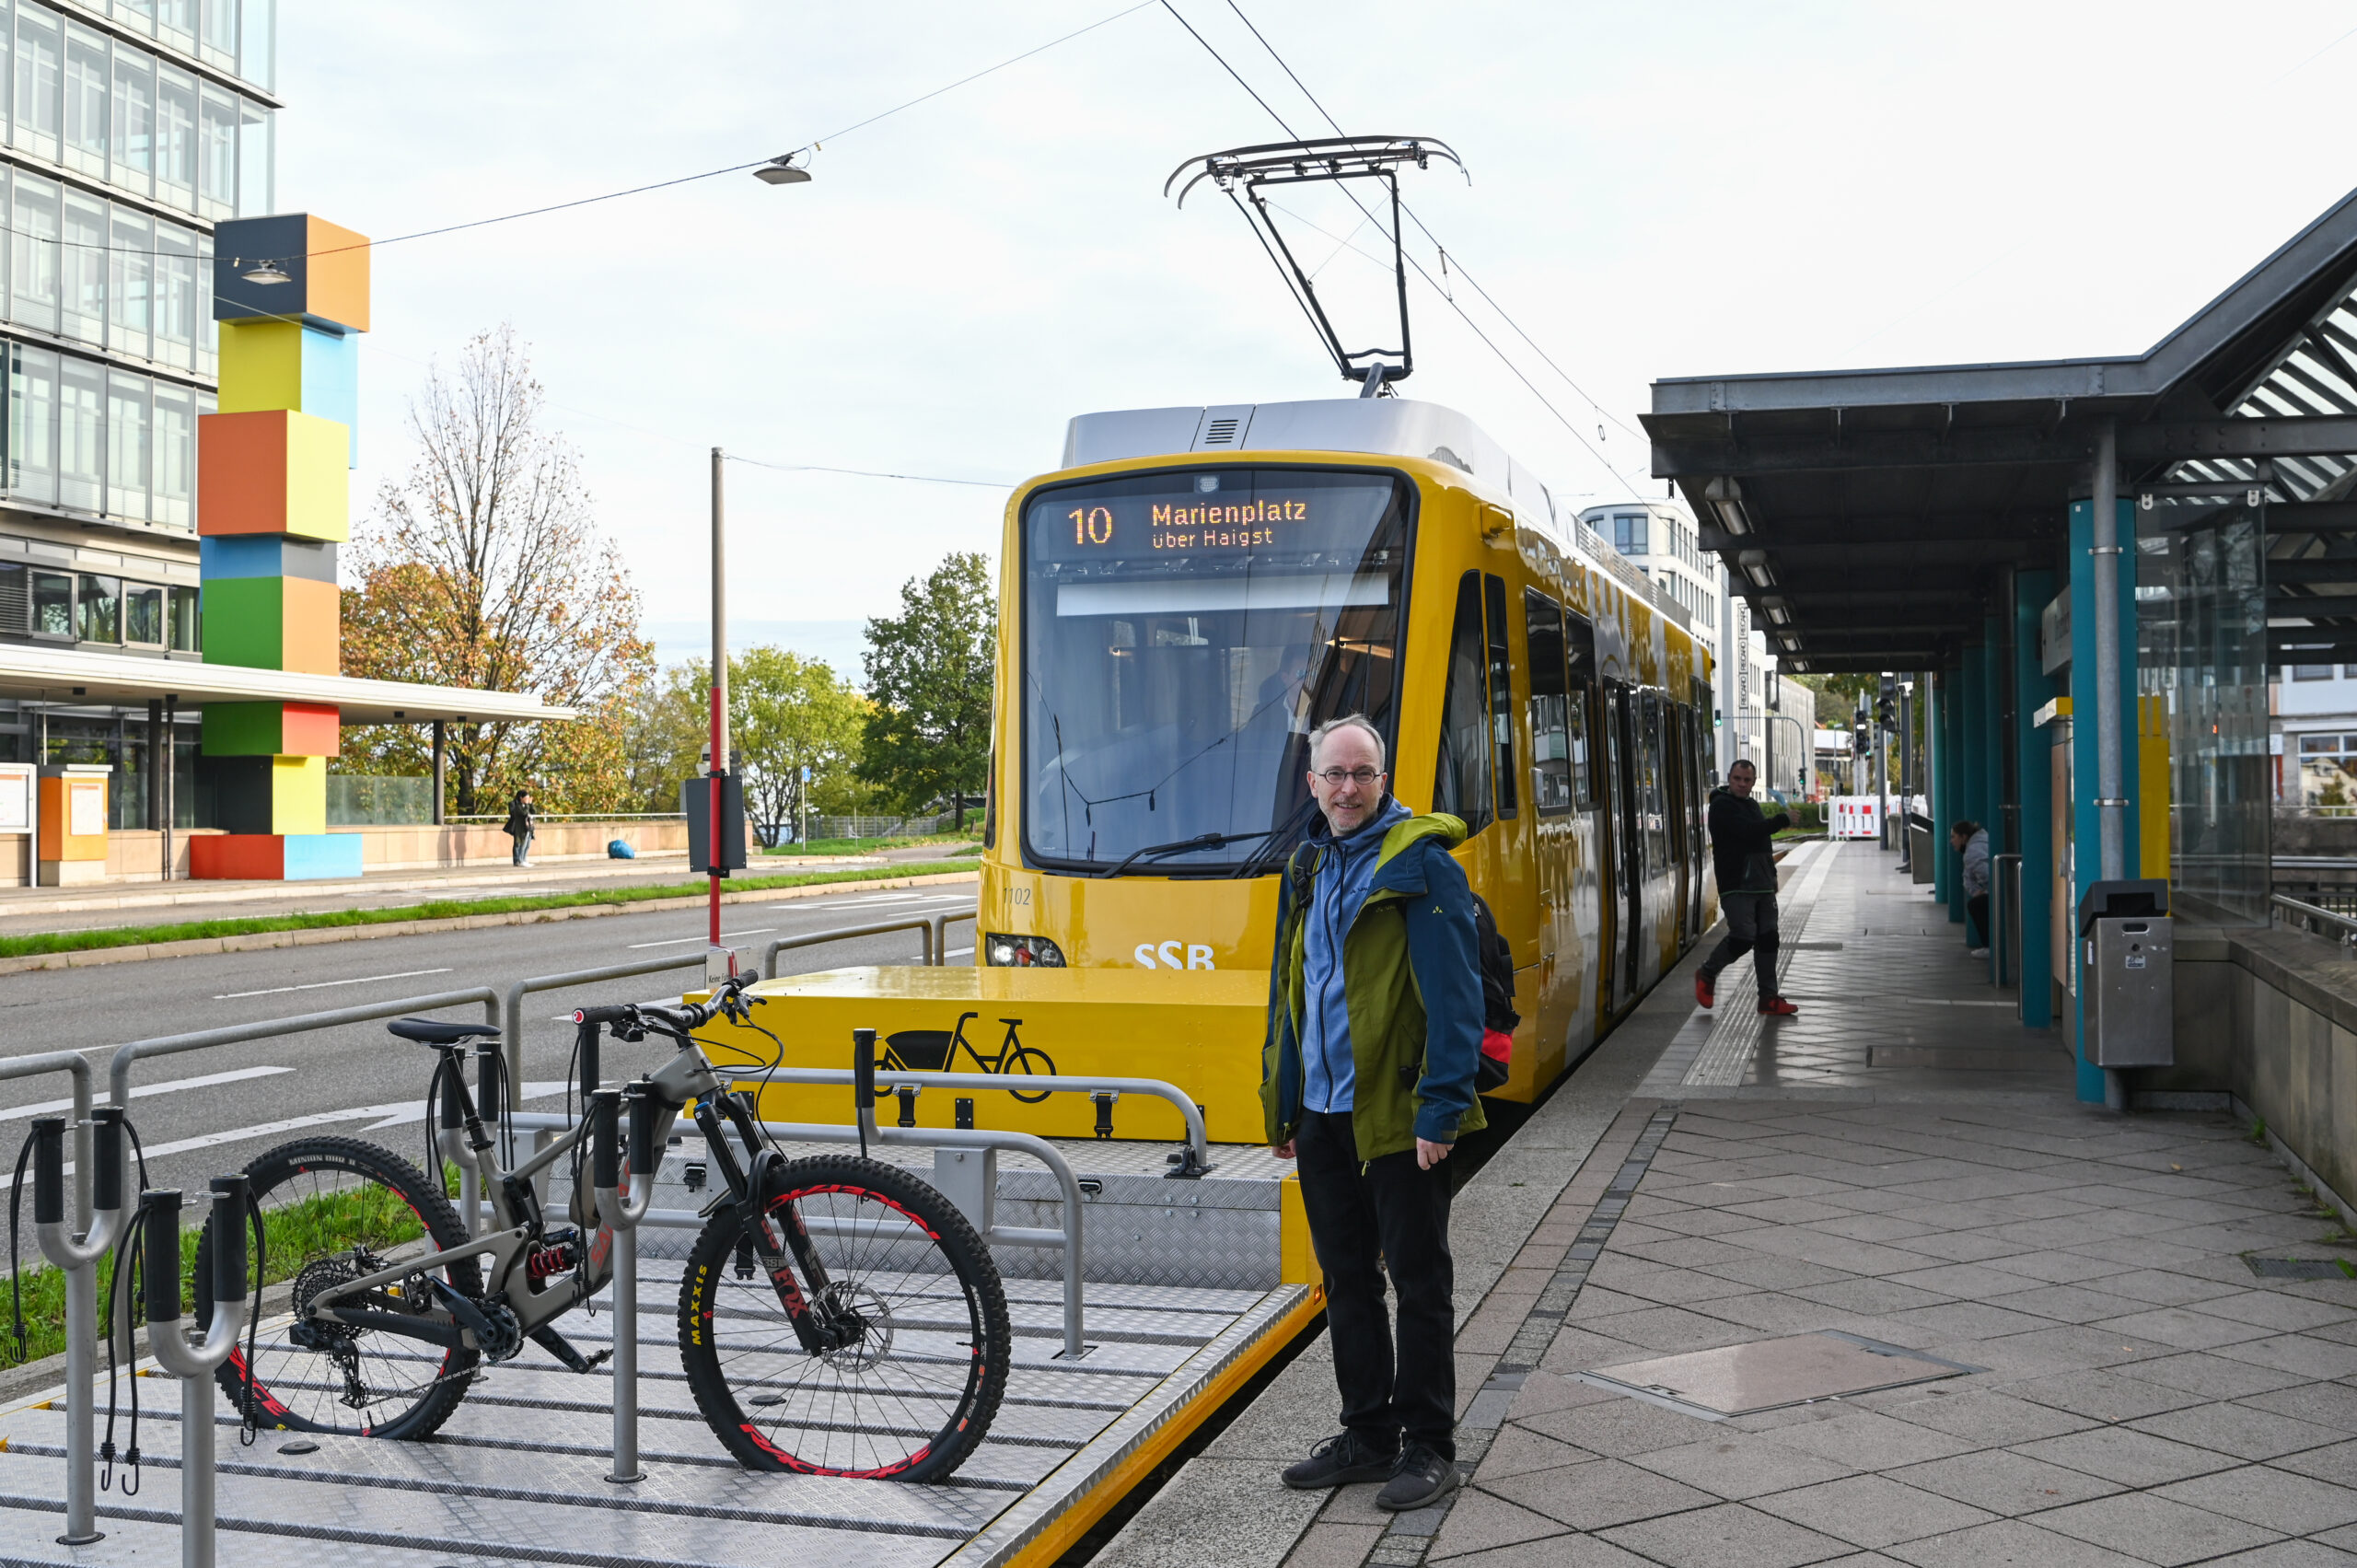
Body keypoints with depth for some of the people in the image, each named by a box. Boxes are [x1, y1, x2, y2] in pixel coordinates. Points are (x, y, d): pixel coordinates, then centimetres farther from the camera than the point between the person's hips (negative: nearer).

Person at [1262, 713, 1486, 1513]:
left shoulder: (1420, 862, -10)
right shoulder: (1310, 867, 13)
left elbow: (1453, 994, -15)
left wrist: (1440, 1108, -20)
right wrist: (1282, 1106, 17)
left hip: (1394, 1116, -7)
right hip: (1322, 1115, 7)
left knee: (1418, 1281, 3)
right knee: (1346, 1277, 14)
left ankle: (1429, 1446, 14)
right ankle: (1367, 1433, 26)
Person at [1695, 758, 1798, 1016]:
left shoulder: (1752, 805, 19)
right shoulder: (1722, 805, -9)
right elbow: (1749, 830, -23)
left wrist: (1771, 876, 17)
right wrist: (1783, 819, -14)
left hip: (1762, 886, 8)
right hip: (1736, 886, -8)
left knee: (1767, 939, 5)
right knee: (1743, 937, -13)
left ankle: (1769, 998, 8)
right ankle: (1707, 974, 11)